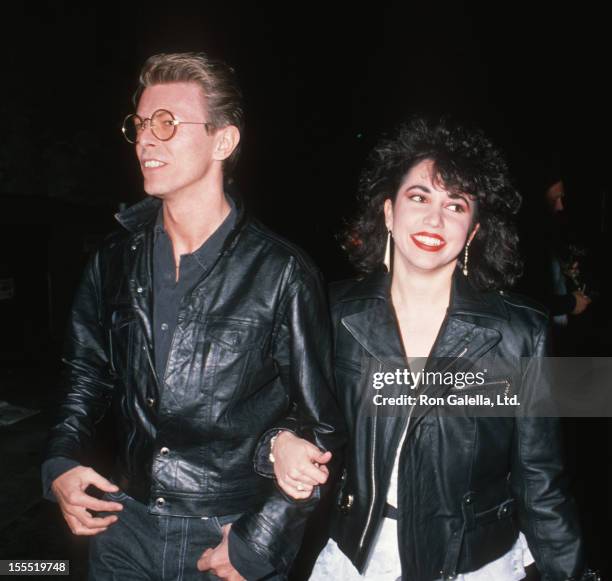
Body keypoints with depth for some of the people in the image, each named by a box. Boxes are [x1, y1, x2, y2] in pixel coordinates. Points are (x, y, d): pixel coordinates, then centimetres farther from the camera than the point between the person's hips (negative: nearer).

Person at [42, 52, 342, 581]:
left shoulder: (282, 273, -16)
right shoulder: (117, 258, -1)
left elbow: (320, 429, -11)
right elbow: (86, 373, 11)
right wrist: (62, 462, -3)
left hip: (231, 537, -4)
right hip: (125, 525, 4)